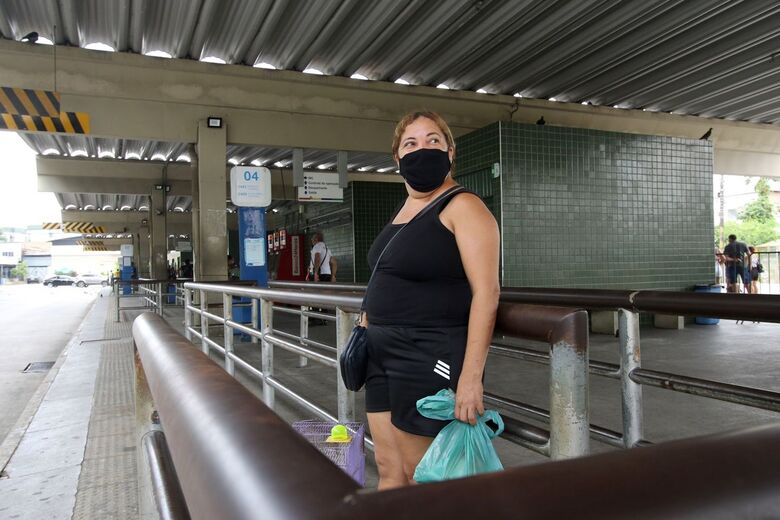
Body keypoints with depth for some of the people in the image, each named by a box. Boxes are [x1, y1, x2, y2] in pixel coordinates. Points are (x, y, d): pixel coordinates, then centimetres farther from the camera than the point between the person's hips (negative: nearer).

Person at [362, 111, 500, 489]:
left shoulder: (462, 208, -11)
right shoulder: (403, 211, 14)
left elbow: (486, 292, -19)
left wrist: (470, 377, -24)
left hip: (432, 356, -8)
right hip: (384, 355, 8)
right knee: (389, 471, 15)